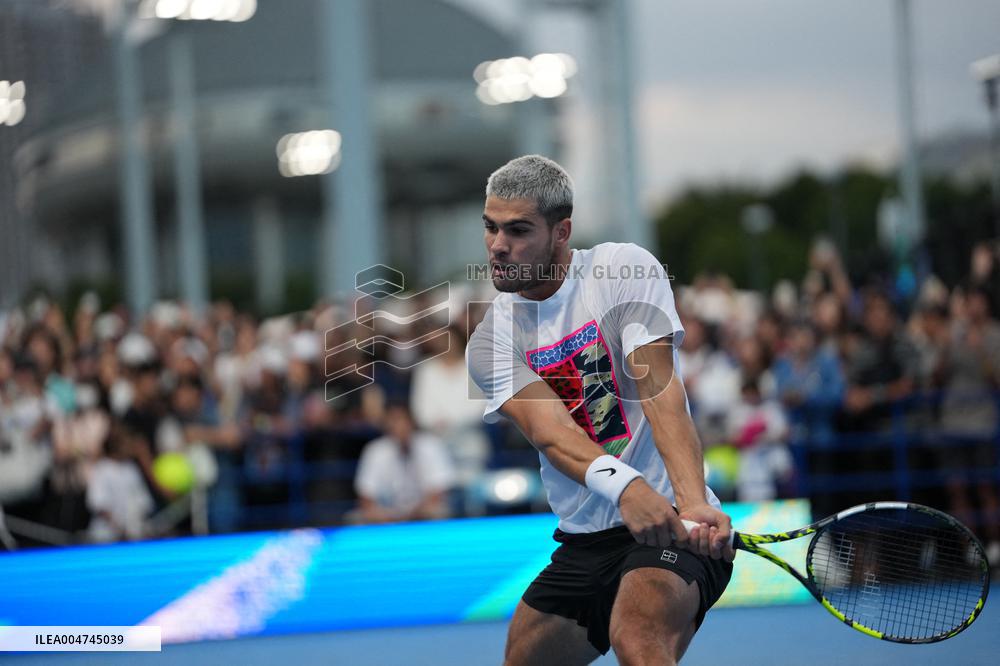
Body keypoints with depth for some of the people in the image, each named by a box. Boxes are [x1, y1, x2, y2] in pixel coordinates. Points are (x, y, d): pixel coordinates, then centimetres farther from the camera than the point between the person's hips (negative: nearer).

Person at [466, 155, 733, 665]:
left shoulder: (626, 270, -4)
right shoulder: (489, 342, 3)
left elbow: (660, 390, -16)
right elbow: (548, 428, -15)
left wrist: (693, 502, -32)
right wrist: (622, 485, -37)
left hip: (673, 526, -6)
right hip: (582, 542, 6)